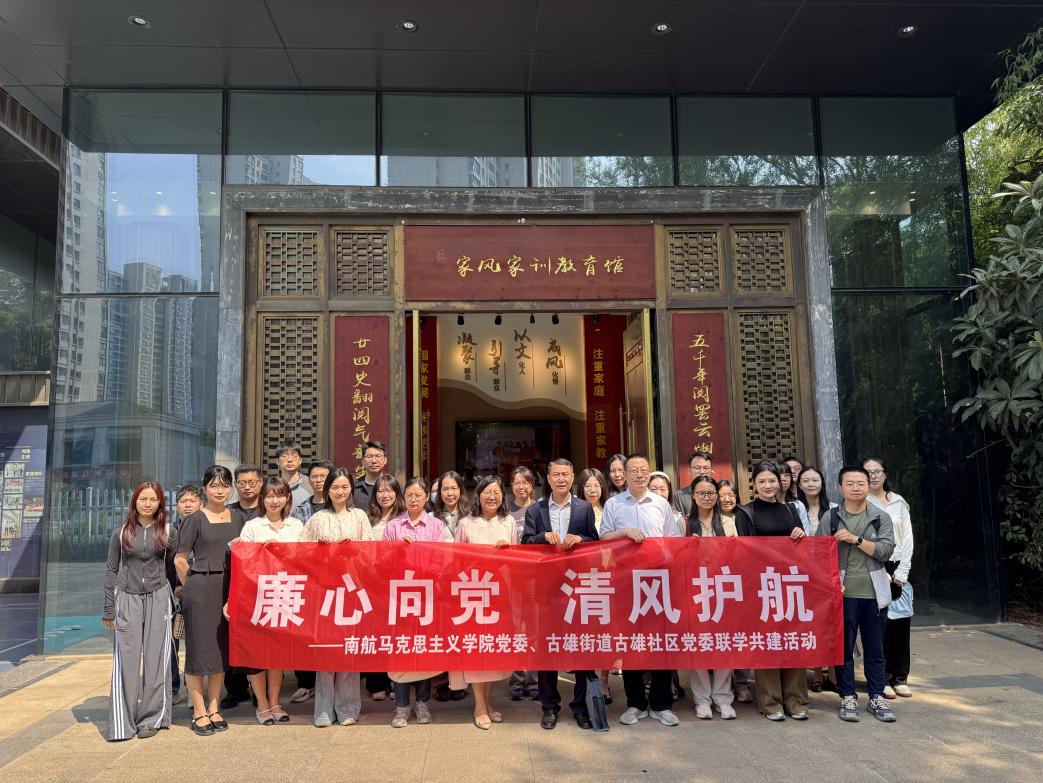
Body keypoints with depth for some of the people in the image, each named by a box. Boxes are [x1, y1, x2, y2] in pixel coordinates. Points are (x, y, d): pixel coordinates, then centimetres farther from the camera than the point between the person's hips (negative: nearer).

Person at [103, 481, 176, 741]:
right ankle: (122, 723, 9)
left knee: (155, 659, 2)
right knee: (125, 661, 1)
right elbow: (111, 570, 7)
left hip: (158, 599, 0)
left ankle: (151, 719, 12)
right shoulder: (121, 533, 5)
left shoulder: (167, 533, 4)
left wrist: (175, 604, 6)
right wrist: (108, 609, 4)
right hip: (128, 599, 0)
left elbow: (172, 569, 8)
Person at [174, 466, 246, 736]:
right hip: (199, 589, -4)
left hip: (228, 589, 4)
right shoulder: (195, 519, -3)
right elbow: (180, 560, 0)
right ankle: (199, 713, 11)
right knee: (198, 648, 1)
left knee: (222, 650, 10)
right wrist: (194, 587, 5)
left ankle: (214, 709, 21)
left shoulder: (238, 517, 10)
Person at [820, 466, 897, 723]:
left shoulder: (881, 517, 4)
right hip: (843, 593, -1)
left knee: (874, 649, 10)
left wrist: (855, 539, -15)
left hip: (874, 594, 1)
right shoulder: (831, 517, 1)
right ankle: (848, 697, 16)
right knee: (844, 647, 5)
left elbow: (886, 550, -7)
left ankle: (877, 697, 22)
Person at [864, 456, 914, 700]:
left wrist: (901, 573, -2)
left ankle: (900, 678, 16)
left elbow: (907, 538, 8)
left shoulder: (899, 503, 11)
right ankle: (882, 679, 7)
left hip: (898, 571, 4)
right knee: (879, 625, -3)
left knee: (902, 624, 4)